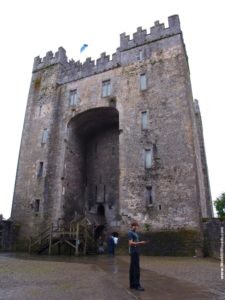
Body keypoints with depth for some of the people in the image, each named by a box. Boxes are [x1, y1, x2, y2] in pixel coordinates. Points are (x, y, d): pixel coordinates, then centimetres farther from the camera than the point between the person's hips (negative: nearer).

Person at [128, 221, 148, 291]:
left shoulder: (135, 233, 17)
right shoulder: (130, 233, -10)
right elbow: (131, 243, -18)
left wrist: (142, 243, 4)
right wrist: (140, 243, -21)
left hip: (135, 252, 9)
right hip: (134, 252, -9)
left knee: (132, 268, 11)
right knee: (136, 269, -8)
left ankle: (132, 284, 16)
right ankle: (137, 285, -5)